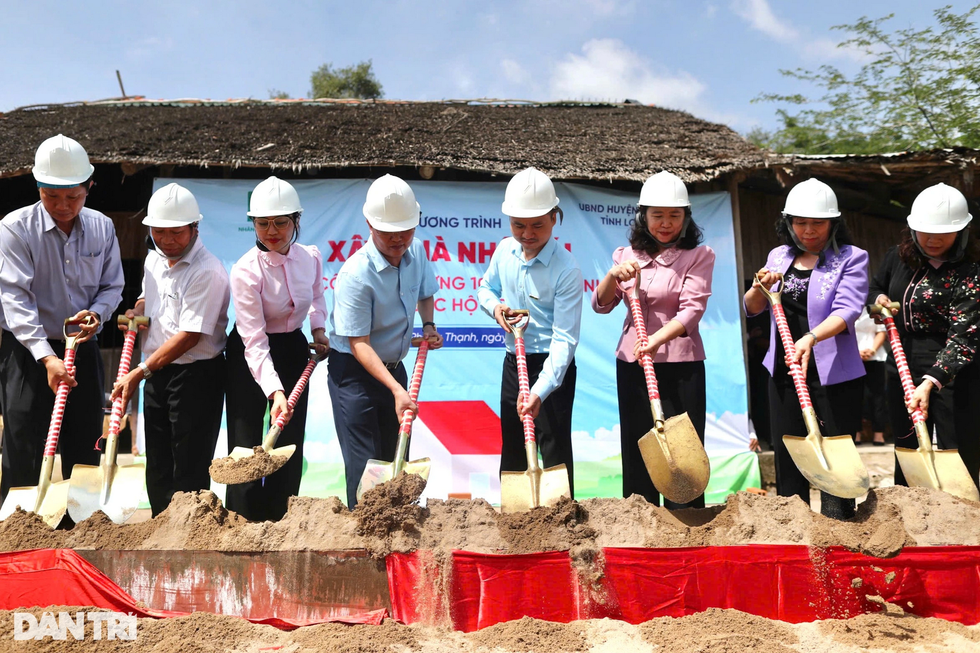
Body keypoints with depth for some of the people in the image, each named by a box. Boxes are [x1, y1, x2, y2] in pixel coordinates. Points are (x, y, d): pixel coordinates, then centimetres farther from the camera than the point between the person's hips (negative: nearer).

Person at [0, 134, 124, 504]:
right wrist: (47, 357, -29)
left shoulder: (102, 228, 3)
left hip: (83, 352, 4)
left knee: (84, 452, 12)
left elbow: (112, 286, 9)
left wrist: (96, 313, -15)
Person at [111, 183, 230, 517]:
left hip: (196, 375, -8)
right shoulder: (154, 258, 8)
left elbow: (190, 336, -22)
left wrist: (140, 373, -20)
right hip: (156, 371, 8)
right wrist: (137, 311, 3)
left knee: (189, 468, -1)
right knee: (157, 465, 16)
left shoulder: (207, 272, -19)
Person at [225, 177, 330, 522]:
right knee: (246, 444, -2)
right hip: (249, 358, -4)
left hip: (293, 351, 5)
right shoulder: (246, 270, -23)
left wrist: (319, 329, -3)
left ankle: (280, 522, 20)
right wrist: (275, 392, -38)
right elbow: (254, 342, -28)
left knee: (290, 441, 8)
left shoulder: (311, 257, -9)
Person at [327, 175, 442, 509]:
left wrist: (428, 325, -2)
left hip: (394, 366, 7)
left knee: (393, 459, 14)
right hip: (354, 371, -7)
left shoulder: (416, 251, -5)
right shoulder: (355, 275, -26)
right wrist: (396, 390, -31)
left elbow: (426, 294, 17)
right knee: (364, 466, -5)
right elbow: (358, 344, -24)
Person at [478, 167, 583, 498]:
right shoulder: (505, 250, -3)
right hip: (513, 362, 6)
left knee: (554, 450, -2)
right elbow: (486, 287, 18)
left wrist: (539, 391, -35)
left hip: (552, 366, -6)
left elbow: (565, 339, -25)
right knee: (511, 450, 17)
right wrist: (495, 306, -7)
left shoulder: (566, 269, -21)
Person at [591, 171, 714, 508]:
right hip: (631, 366, 4)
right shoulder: (628, 255, 10)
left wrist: (657, 338, -28)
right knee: (636, 450, 10)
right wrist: (614, 274, -13)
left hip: (681, 366, -4)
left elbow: (692, 309, -13)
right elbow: (600, 305, 6)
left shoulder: (699, 255, -2)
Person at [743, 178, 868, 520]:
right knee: (787, 455, 13)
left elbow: (846, 310, -20)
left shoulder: (851, 258, -6)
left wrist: (810, 338, -38)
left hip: (834, 374, -5)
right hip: (784, 373, 5)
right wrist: (760, 286, -12)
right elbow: (751, 309, 11)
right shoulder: (779, 256, 9)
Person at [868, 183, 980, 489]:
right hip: (902, 371, 6)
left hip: (951, 376, -6)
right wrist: (879, 300, -2)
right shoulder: (897, 258, 2)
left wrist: (930, 383, -37)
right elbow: (875, 289, 22)